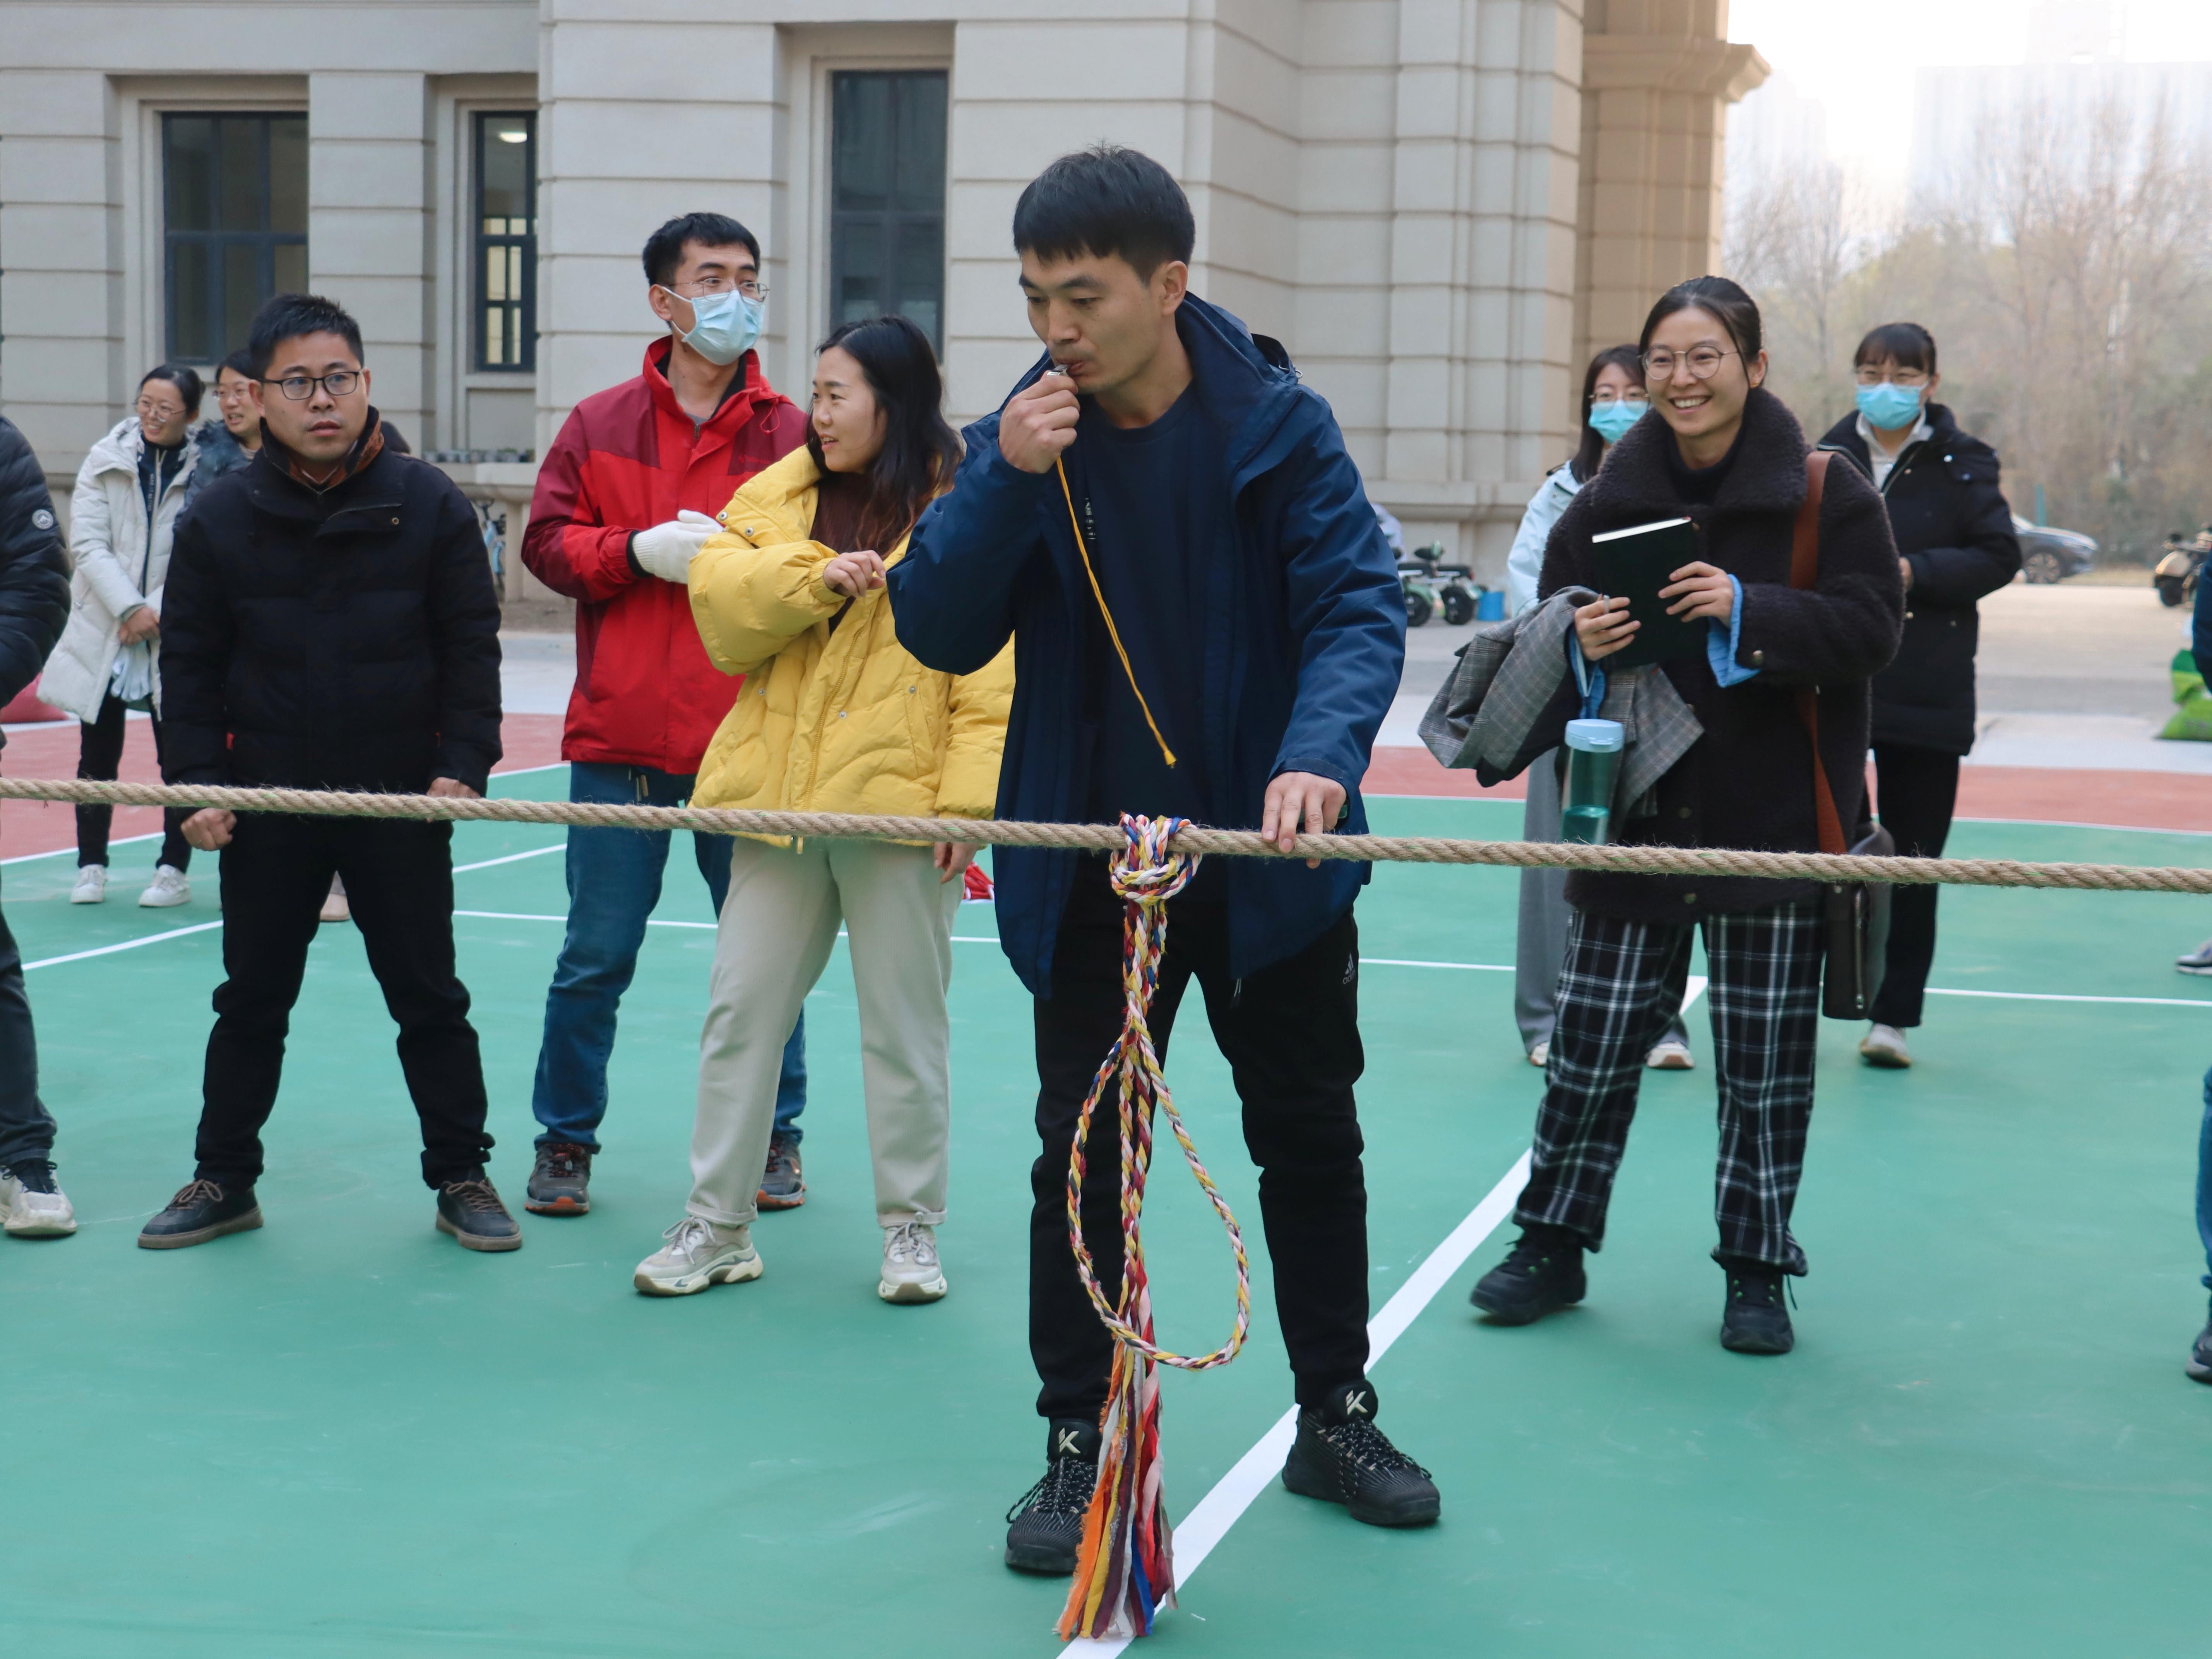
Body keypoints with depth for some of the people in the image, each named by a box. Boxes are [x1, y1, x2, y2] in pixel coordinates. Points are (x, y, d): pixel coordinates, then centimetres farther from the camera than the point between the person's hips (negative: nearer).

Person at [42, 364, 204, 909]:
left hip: (174, 636, -2)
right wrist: (129, 609, -12)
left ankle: (174, 870, 11)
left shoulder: (207, 470, -4)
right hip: (103, 632, 2)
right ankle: (91, 866, 18)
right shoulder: (104, 461, 3)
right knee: (98, 754, 7)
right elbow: (88, 543, -3)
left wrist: (157, 611, -13)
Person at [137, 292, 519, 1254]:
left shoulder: (430, 507, -3)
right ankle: (224, 1180, 23)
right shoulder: (222, 519, 0)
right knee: (251, 1002, 11)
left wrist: (461, 766, -9)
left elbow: (472, 647, 0)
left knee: (429, 1000, 6)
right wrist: (196, 781, -4)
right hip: (266, 807, 1)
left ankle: (461, 1177, 17)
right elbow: (192, 662, 5)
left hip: (403, 804, -1)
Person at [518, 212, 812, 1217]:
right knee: (595, 960, 6)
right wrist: (642, 549, -11)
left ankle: (773, 1138, 24)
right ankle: (565, 1142, 20)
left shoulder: (792, 435, 3)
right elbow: (548, 544, 3)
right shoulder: (600, 425, 7)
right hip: (620, 740, 0)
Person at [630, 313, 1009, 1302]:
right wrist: (816, 576, -15)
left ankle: (911, 1230, 17)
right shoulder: (783, 494, 13)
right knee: (741, 1006, 6)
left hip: (899, 802, -4)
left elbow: (994, 673, -6)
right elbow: (720, 589, 0)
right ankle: (718, 1225, 16)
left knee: (904, 1023, 5)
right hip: (780, 794, 4)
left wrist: (967, 802, -14)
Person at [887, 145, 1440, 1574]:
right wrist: (1005, 486, -23)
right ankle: (1081, 1444, 18)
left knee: (1311, 1139, 12)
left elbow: (1359, 604, -17)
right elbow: (939, 636, -9)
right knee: (1082, 1157, 4)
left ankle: (1335, 1416, 29)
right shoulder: (1023, 435, -4)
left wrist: (1320, 753, -35)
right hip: (1092, 874, 1)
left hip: (1268, 858, -1)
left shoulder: (1278, 425, -10)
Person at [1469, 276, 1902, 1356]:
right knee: (1590, 1044, 6)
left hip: (1776, 827, -2)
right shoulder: (1607, 500, 6)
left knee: (1766, 1067, 6)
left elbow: (1871, 630, -11)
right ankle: (1552, 1244, 21)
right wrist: (1579, 641, -12)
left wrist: (1748, 611, -24)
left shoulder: (1827, 495, -4)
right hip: (1631, 816, 2)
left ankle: (1756, 1271, 20)